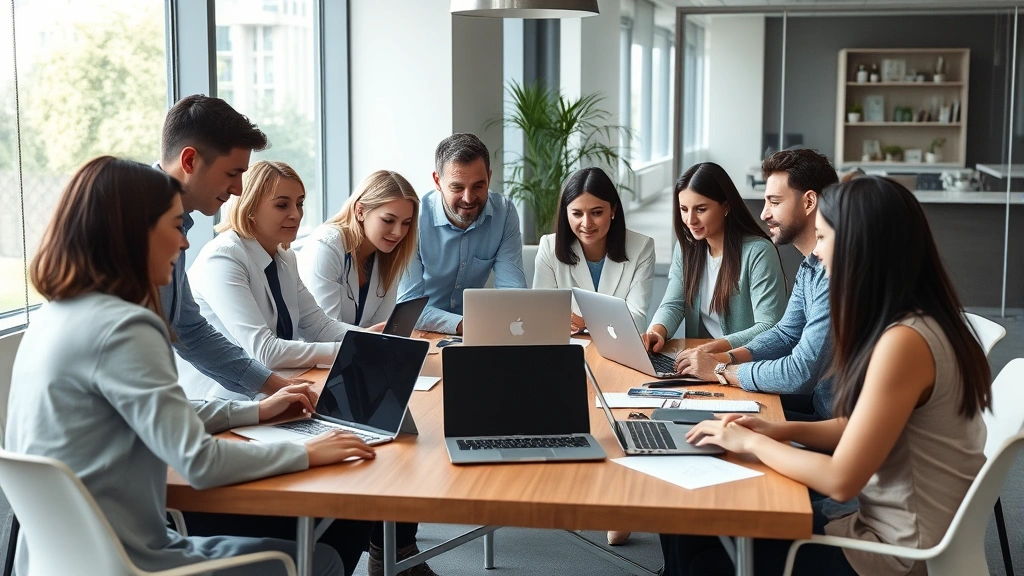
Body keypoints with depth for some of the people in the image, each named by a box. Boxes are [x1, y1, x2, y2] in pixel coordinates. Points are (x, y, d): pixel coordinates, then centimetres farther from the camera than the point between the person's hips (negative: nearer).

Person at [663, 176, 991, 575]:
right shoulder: (910, 324, 3)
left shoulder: (903, 342, -26)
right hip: (892, 529, 8)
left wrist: (752, 443, -10)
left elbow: (841, 481, -23)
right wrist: (781, 431, 3)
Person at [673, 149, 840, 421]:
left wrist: (721, 371, -13)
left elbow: (801, 373, -26)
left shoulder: (835, 271, -25)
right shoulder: (810, 266, 10)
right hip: (819, 398, 9)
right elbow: (786, 333, 19)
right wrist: (727, 357, 2)